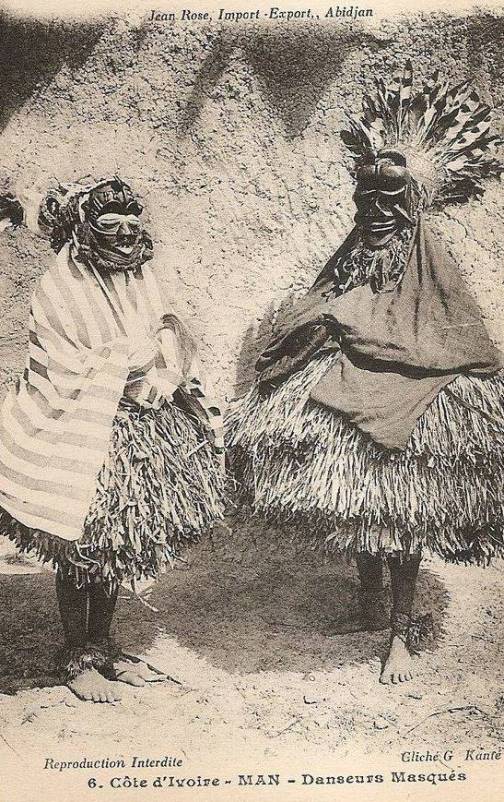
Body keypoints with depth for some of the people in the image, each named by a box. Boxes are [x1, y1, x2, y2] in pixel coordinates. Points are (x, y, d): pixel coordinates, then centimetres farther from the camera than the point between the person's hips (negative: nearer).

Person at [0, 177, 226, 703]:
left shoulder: (141, 276, 8)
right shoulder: (59, 289, -11)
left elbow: (169, 342, 10)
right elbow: (65, 373, -15)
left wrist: (166, 372, -11)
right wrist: (135, 364, -13)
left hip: (143, 432, 6)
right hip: (81, 439, -6)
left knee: (118, 550, 15)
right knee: (80, 555, 5)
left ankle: (102, 648, 32)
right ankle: (77, 661, 23)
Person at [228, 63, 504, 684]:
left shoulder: (430, 269, -7)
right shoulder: (351, 255, 8)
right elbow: (313, 321, 13)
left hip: (405, 416, -5)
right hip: (342, 398, 6)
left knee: (400, 522, 3)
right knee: (356, 514, 15)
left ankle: (401, 636, 20)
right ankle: (370, 608, 36)